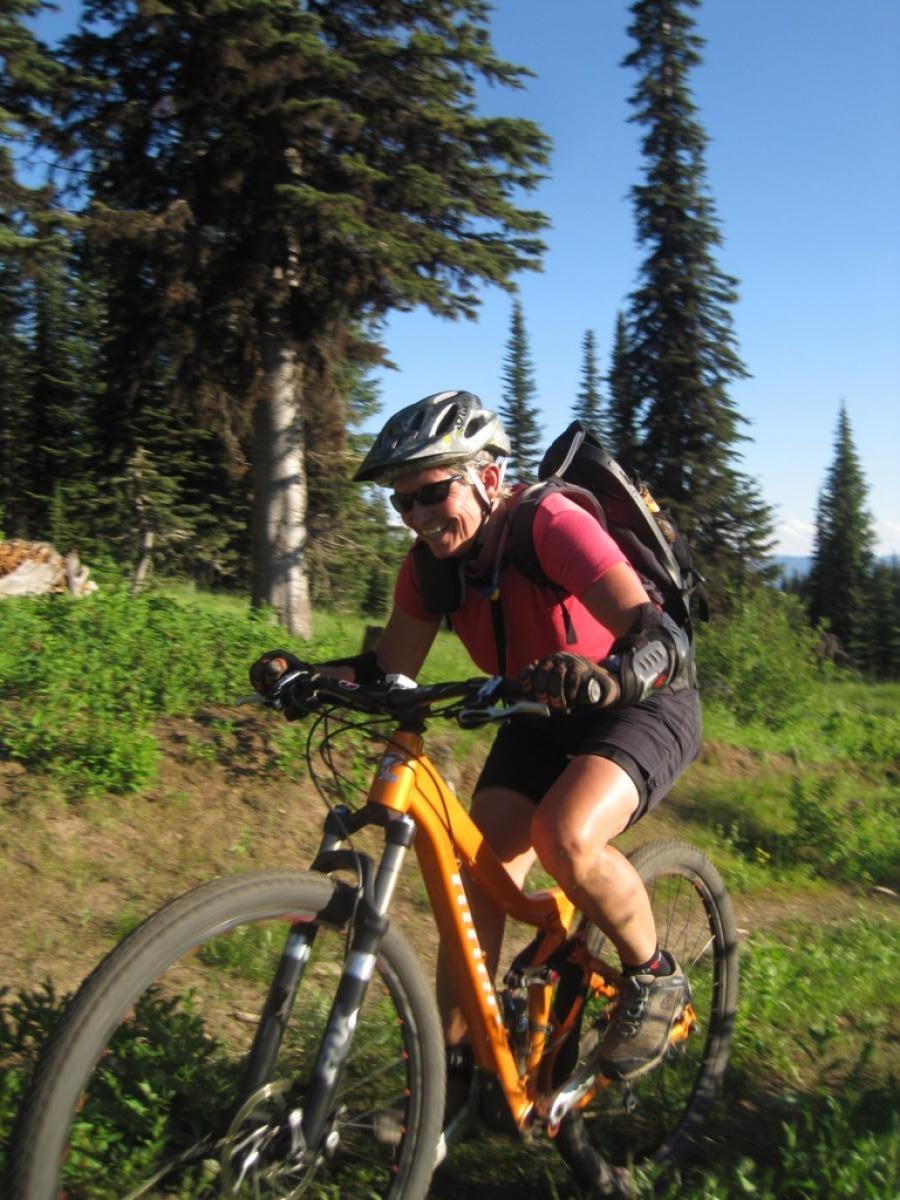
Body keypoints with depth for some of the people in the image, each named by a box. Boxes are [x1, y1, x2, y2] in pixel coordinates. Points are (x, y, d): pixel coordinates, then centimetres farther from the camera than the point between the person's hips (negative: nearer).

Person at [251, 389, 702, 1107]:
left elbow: (665, 640, -37)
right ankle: (452, 1064, 10)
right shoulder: (432, 563, -10)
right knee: (475, 879, -7)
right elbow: (390, 671, -5)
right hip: (543, 720, 6)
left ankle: (655, 978, -2)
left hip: (646, 704, -6)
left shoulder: (550, 524, -28)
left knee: (564, 838, -31)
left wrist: (603, 678, -58)